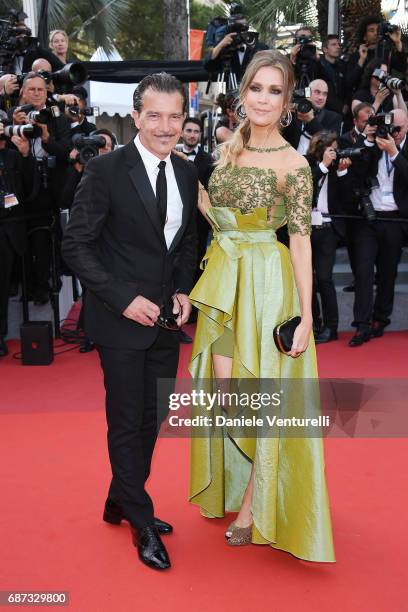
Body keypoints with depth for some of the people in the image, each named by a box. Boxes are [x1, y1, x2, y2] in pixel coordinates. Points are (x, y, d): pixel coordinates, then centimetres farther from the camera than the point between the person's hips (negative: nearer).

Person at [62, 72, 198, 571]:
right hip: (121, 319, -6)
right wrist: (125, 299, -18)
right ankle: (142, 522, 22)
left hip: (165, 319, 6)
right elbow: (76, 246, -13)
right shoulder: (105, 170, -13)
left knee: (150, 418, 16)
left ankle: (120, 503, 37)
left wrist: (183, 292, 0)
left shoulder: (187, 173, 6)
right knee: (127, 422, 5)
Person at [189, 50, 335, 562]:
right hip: (223, 279, 6)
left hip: (267, 282, -6)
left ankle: (257, 505, 19)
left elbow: (301, 240, -11)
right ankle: (231, 486, 33)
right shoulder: (227, 149, 8)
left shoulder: (293, 164, -10)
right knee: (224, 390, 11)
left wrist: (306, 316, -14)